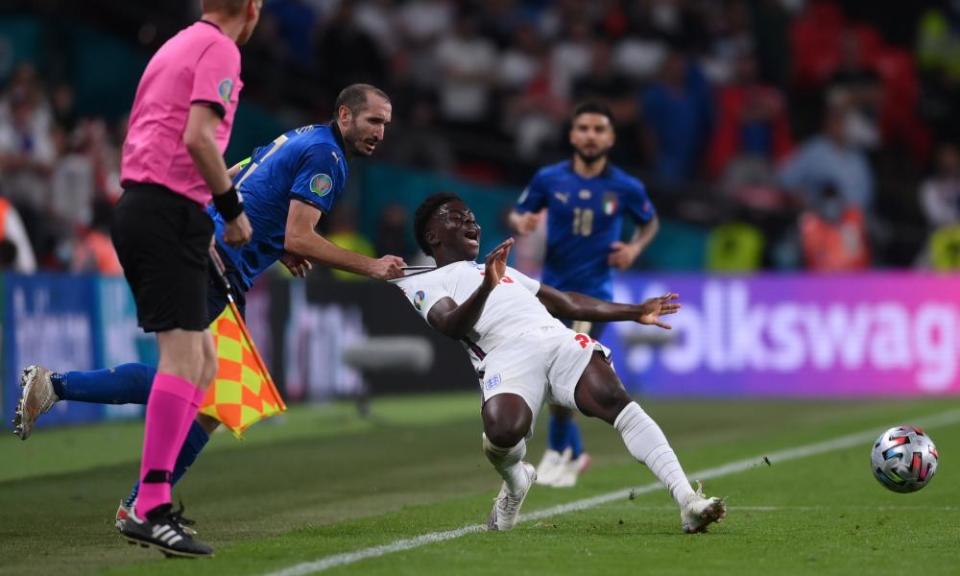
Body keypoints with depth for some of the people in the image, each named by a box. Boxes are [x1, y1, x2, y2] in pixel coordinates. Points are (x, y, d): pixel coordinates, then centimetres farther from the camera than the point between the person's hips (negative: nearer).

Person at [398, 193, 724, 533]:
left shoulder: (503, 271, 41)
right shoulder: (423, 285, 18)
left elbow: (565, 304, 41)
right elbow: (452, 327, -3)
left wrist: (634, 313, 38)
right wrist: (486, 287, -22)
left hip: (559, 340, 5)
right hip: (508, 355, -5)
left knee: (616, 402, -23)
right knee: (503, 432, -34)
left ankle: (687, 502, -31)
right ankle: (515, 481, 5)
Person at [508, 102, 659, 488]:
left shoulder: (625, 188, -5)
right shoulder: (549, 179, -3)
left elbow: (650, 222, 13)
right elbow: (518, 214, 9)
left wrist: (635, 247, -6)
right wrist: (521, 223, -14)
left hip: (593, 293, -3)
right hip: (553, 290, 3)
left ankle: (558, 451, 1)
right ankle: (574, 453, 26)